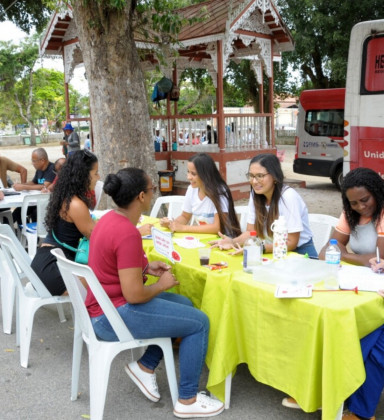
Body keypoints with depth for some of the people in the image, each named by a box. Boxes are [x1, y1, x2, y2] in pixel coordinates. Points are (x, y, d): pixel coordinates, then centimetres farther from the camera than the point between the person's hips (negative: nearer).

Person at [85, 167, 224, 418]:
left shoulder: (110, 219, 4)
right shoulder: (128, 234, -27)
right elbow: (134, 294, -28)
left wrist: (145, 267, 7)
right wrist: (162, 284, -9)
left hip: (104, 308, 10)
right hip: (114, 316, -10)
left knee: (183, 304, 21)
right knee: (199, 322, -2)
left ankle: (146, 366, 21)